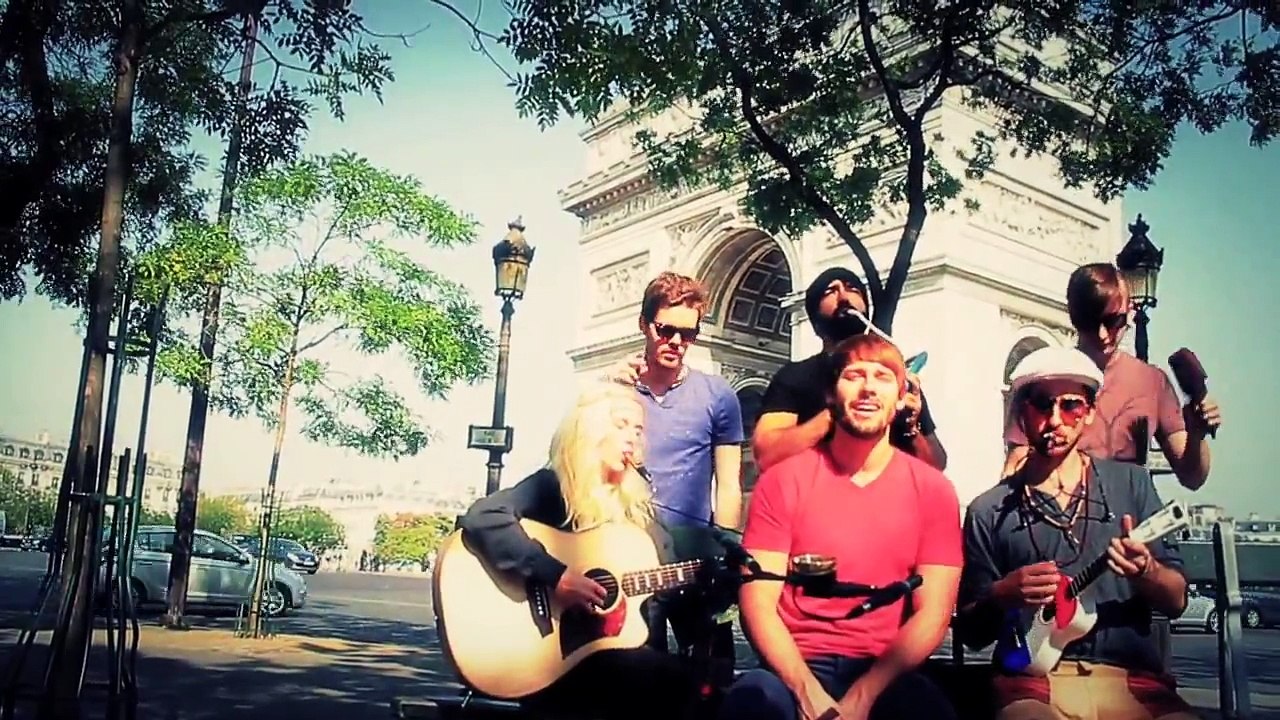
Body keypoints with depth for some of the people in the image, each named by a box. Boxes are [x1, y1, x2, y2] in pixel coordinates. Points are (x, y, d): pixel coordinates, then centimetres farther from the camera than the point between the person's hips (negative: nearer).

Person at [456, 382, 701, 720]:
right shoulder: (553, 486, -4)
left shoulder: (636, 505, 16)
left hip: (623, 647, 7)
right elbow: (481, 518, -24)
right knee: (675, 678, -27)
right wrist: (555, 576, -27)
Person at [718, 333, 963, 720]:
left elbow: (933, 612, -2)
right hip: (796, 671, 0)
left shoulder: (933, 490, 5)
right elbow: (757, 601, -3)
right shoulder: (782, 481, 1)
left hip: (884, 675, 0)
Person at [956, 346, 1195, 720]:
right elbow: (969, 632, 8)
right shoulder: (989, 511, 5)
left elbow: (1176, 601, 11)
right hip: (1033, 678, -2)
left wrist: (1145, 570, -11)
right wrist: (1001, 595, -13)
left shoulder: (1132, 483, 10)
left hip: (1132, 678, 2)